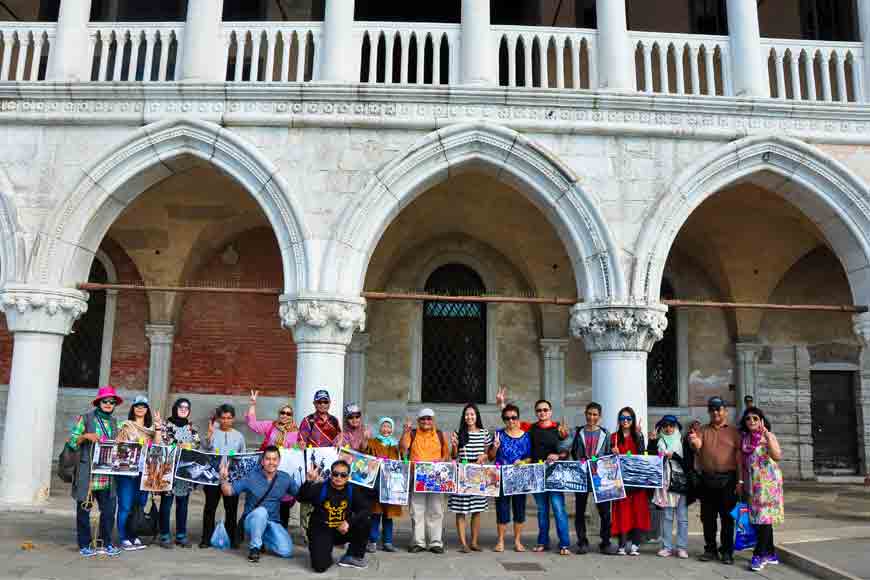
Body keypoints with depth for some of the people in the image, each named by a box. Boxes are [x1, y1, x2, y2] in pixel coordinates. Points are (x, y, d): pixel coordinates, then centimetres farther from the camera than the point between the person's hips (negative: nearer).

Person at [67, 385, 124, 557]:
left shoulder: (113, 421, 15)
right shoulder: (85, 418, 0)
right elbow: (72, 442, -2)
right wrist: (85, 436, -18)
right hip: (87, 472, -4)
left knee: (109, 508, 3)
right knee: (84, 508, 3)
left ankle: (105, 543, 14)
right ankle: (84, 545, 13)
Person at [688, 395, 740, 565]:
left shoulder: (733, 432, 5)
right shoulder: (703, 430, 9)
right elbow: (697, 446, -9)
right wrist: (694, 442, -34)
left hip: (728, 479, -2)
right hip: (707, 479, 2)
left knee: (727, 516, 3)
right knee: (707, 516, 8)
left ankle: (727, 551, 12)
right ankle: (710, 549, 18)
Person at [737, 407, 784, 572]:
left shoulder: (769, 436, -6)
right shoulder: (743, 438, 8)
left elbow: (777, 456, -22)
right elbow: (740, 461, 12)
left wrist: (766, 435, -26)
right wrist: (740, 481, 8)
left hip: (767, 480, -5)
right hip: (751, 482, 5)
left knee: (765, 515, -7)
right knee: (758, 516, 8)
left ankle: (759, 555, -5)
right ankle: (770, 554, 18)